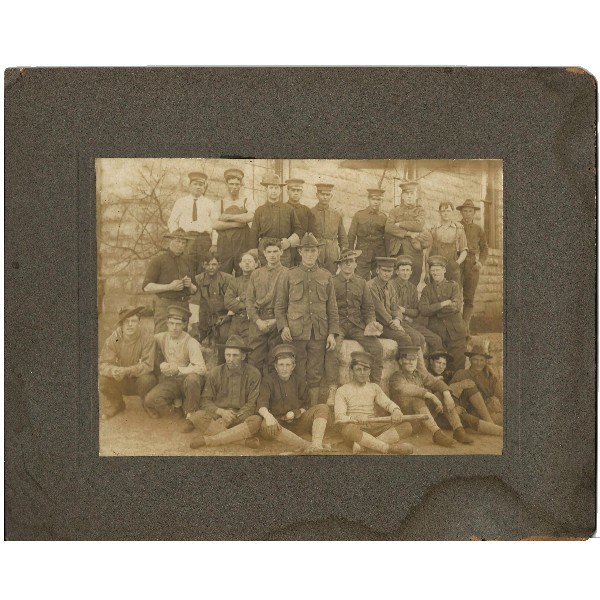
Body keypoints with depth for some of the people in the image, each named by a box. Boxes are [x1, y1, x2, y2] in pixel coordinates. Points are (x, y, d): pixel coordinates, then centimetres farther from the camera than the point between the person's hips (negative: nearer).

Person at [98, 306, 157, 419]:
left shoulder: (147, 338, -20)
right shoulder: (113, 339, -14)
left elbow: (147, 365, -25)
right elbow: (103, 364, -17)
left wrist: (126, 371, -39)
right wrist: (113, 371, -42)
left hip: (139, 378, -2)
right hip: (120, 383, 2)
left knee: (146, 380, -34)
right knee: (103, 379, -25)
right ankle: (114, 406, 6)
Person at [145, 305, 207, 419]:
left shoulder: (191, 343, -13)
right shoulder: (160, 338, 0)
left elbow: (201, 368, -22)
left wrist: (177, 370, -27)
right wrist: (162, 365, 0)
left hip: (187, 379, -3)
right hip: (169, 381, 3)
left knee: (192, 379, -39)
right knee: (150, 401, -23)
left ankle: (191, 414, -14)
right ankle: (173, 402, 8)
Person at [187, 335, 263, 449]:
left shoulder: (253, 374, 0)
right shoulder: (215, 373, 5)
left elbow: (252, 404, -2)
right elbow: (205, 401, 5)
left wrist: (234, 416, -16)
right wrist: (221, 412, -14)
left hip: (241, 417, -1)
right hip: (217, 415, 1)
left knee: (256, 421, -34)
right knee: (197, 417, -30)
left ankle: (206, 439, -32)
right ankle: (245, 439, -33)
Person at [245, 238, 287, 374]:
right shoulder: (256, 274, 13)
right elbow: (249, 300, 9)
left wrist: (276, 321, -10)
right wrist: (258, 321, -4)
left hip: (277, 324, -2)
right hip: (257, 324, 2)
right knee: (255, 360, -1)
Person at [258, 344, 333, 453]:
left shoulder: (300, 381, 11)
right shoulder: (268, 381, 1)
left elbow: (306, 406, 14)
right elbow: (261, 405, -14)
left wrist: (296, 413, -9)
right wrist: (268, 416, -37)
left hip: (297, 422, 4)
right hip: (278, 423, -3)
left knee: (322, 408, -16)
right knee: (267, 427, -38)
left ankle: (316, 445, -40)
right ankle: (308, 446, -44)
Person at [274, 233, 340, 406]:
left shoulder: (326, 277, 11)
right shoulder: (289, 276, 6)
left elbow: (332, 308, 10)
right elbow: (279, 306, 6)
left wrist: (332, 333, 1)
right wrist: (283, 327, -9)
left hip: (319, 334, 2)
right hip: (296, 333, -2)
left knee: (315, 376, 6)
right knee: (297, 377, 1)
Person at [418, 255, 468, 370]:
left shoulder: (453, 286, 7)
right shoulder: (426, 289, 11)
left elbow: (456, 306, -9)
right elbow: (423, 310, -6)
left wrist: (433, 309, -7)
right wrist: (444, 304, -13)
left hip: (455, 331, -1)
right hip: (435, 332, 1)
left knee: (458, 365, -3)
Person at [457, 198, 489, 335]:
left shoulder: (478, 230, 13)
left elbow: (484, 248, 16)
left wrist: (481, 262, 0)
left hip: (472, 266, 3)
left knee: (469, 299, 3)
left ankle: (465, 327, 7)